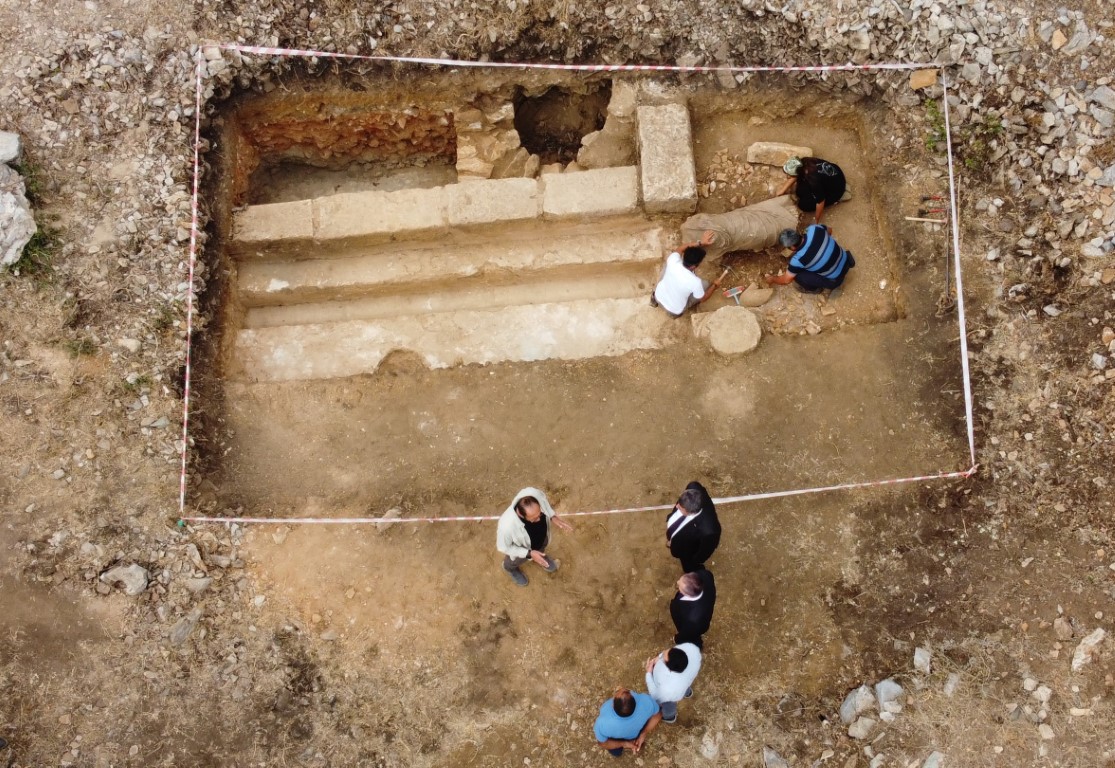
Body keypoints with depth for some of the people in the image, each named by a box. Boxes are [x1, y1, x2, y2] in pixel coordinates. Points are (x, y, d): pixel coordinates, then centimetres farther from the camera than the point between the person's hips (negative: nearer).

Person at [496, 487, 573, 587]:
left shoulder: (535, 494, -41)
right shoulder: (507, 526, -49)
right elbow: (503, 547, -26)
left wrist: (552, 516, -23)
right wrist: (529, 553, -29)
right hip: (521, 548, -3)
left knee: (541, 549, 37)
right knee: (516, 561, 33)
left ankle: (540, 557, 72)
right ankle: (511, 568, 68)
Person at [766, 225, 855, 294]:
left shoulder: (798, 259, -28)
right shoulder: (813, 229, -16)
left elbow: (786, 280, -11)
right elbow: (829, 231, 9)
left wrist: (772, 280, 8)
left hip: (836, 280, -6)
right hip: (844, 259, 7)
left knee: (798, 275, -10)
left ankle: (814, 288, 18)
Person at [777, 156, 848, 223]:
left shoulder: (814, 181, -41)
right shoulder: (804, 162, -22)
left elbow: (820, 202, -28)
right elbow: (795, 176, 1)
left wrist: (816, 221, -14)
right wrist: (783, 189, 3)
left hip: (835, 189, -7)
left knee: (804, 205, -8)